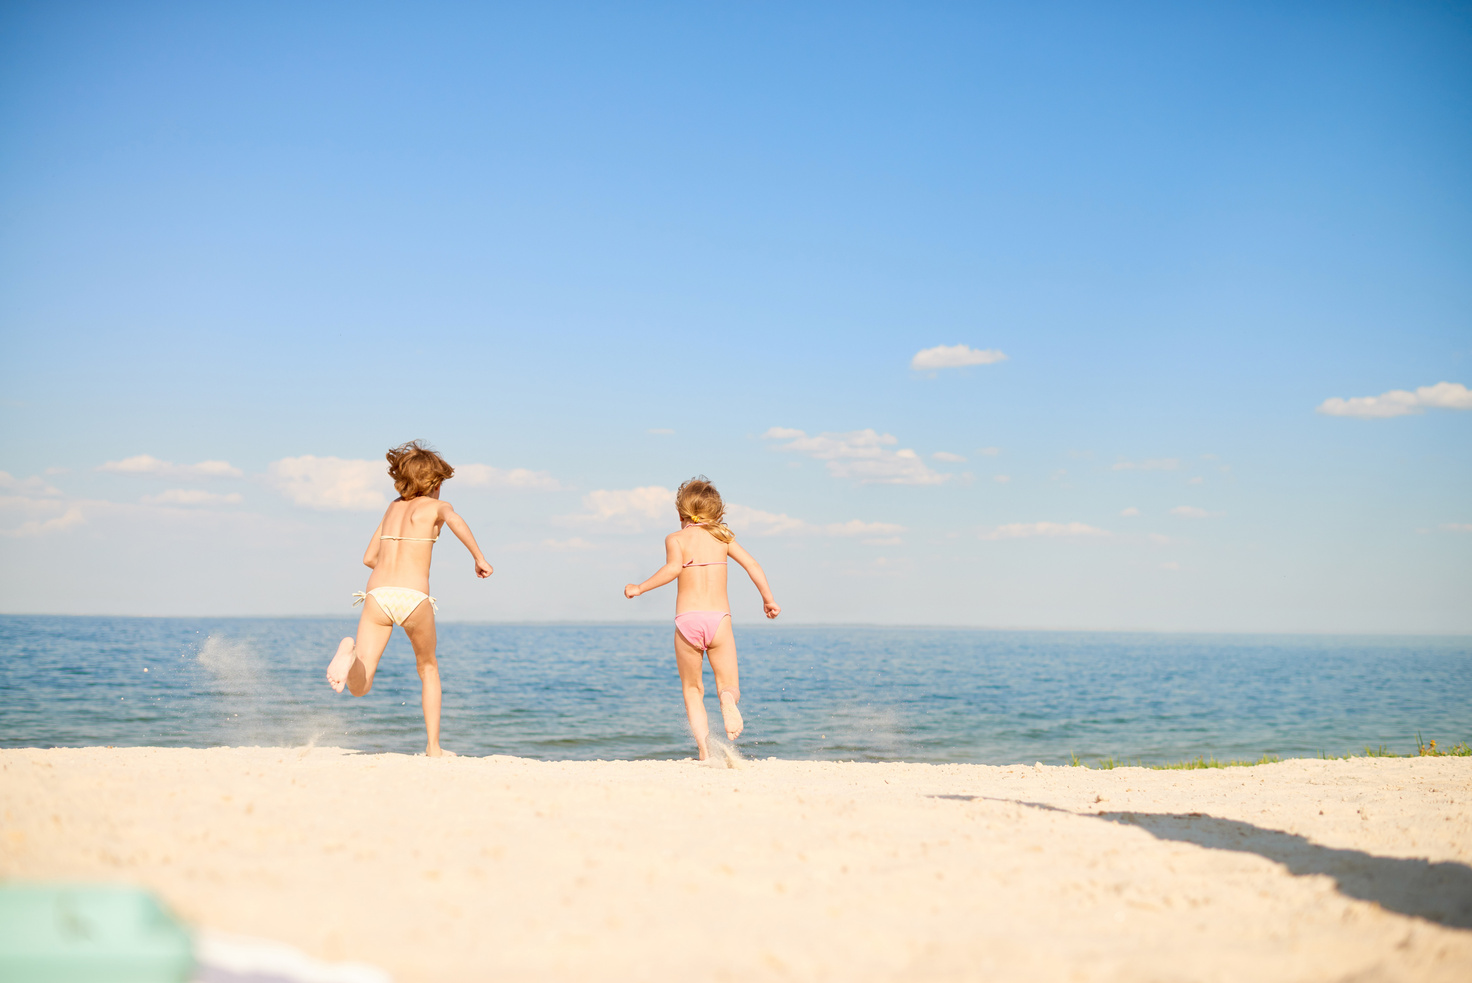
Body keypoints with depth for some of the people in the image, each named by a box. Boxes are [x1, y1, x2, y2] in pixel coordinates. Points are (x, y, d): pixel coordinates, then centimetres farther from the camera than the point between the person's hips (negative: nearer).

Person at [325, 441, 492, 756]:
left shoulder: (393, 506, 26)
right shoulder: (437, 506, 11)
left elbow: (369, 558, 28)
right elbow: (454, 520, -15)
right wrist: (478, 557, -8)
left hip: (377, 594, 3)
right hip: (414, 597, -3)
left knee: (359, 687, -5)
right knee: (428, 668, 24)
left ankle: (350, 652, -37)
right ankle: (433, 746, 20)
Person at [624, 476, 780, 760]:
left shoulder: (675, 538, 5)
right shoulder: (722, 537, 14)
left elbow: (673, 567, -13)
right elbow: (752, 565, 6)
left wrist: (640, 588, -6)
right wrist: (768, 599, 15)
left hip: (687, 619, -1)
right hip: (719, 618, 1)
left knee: (692, 689, 14)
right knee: (729, 685, 10)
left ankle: (704, 748, -5)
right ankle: (728, 699, -28)